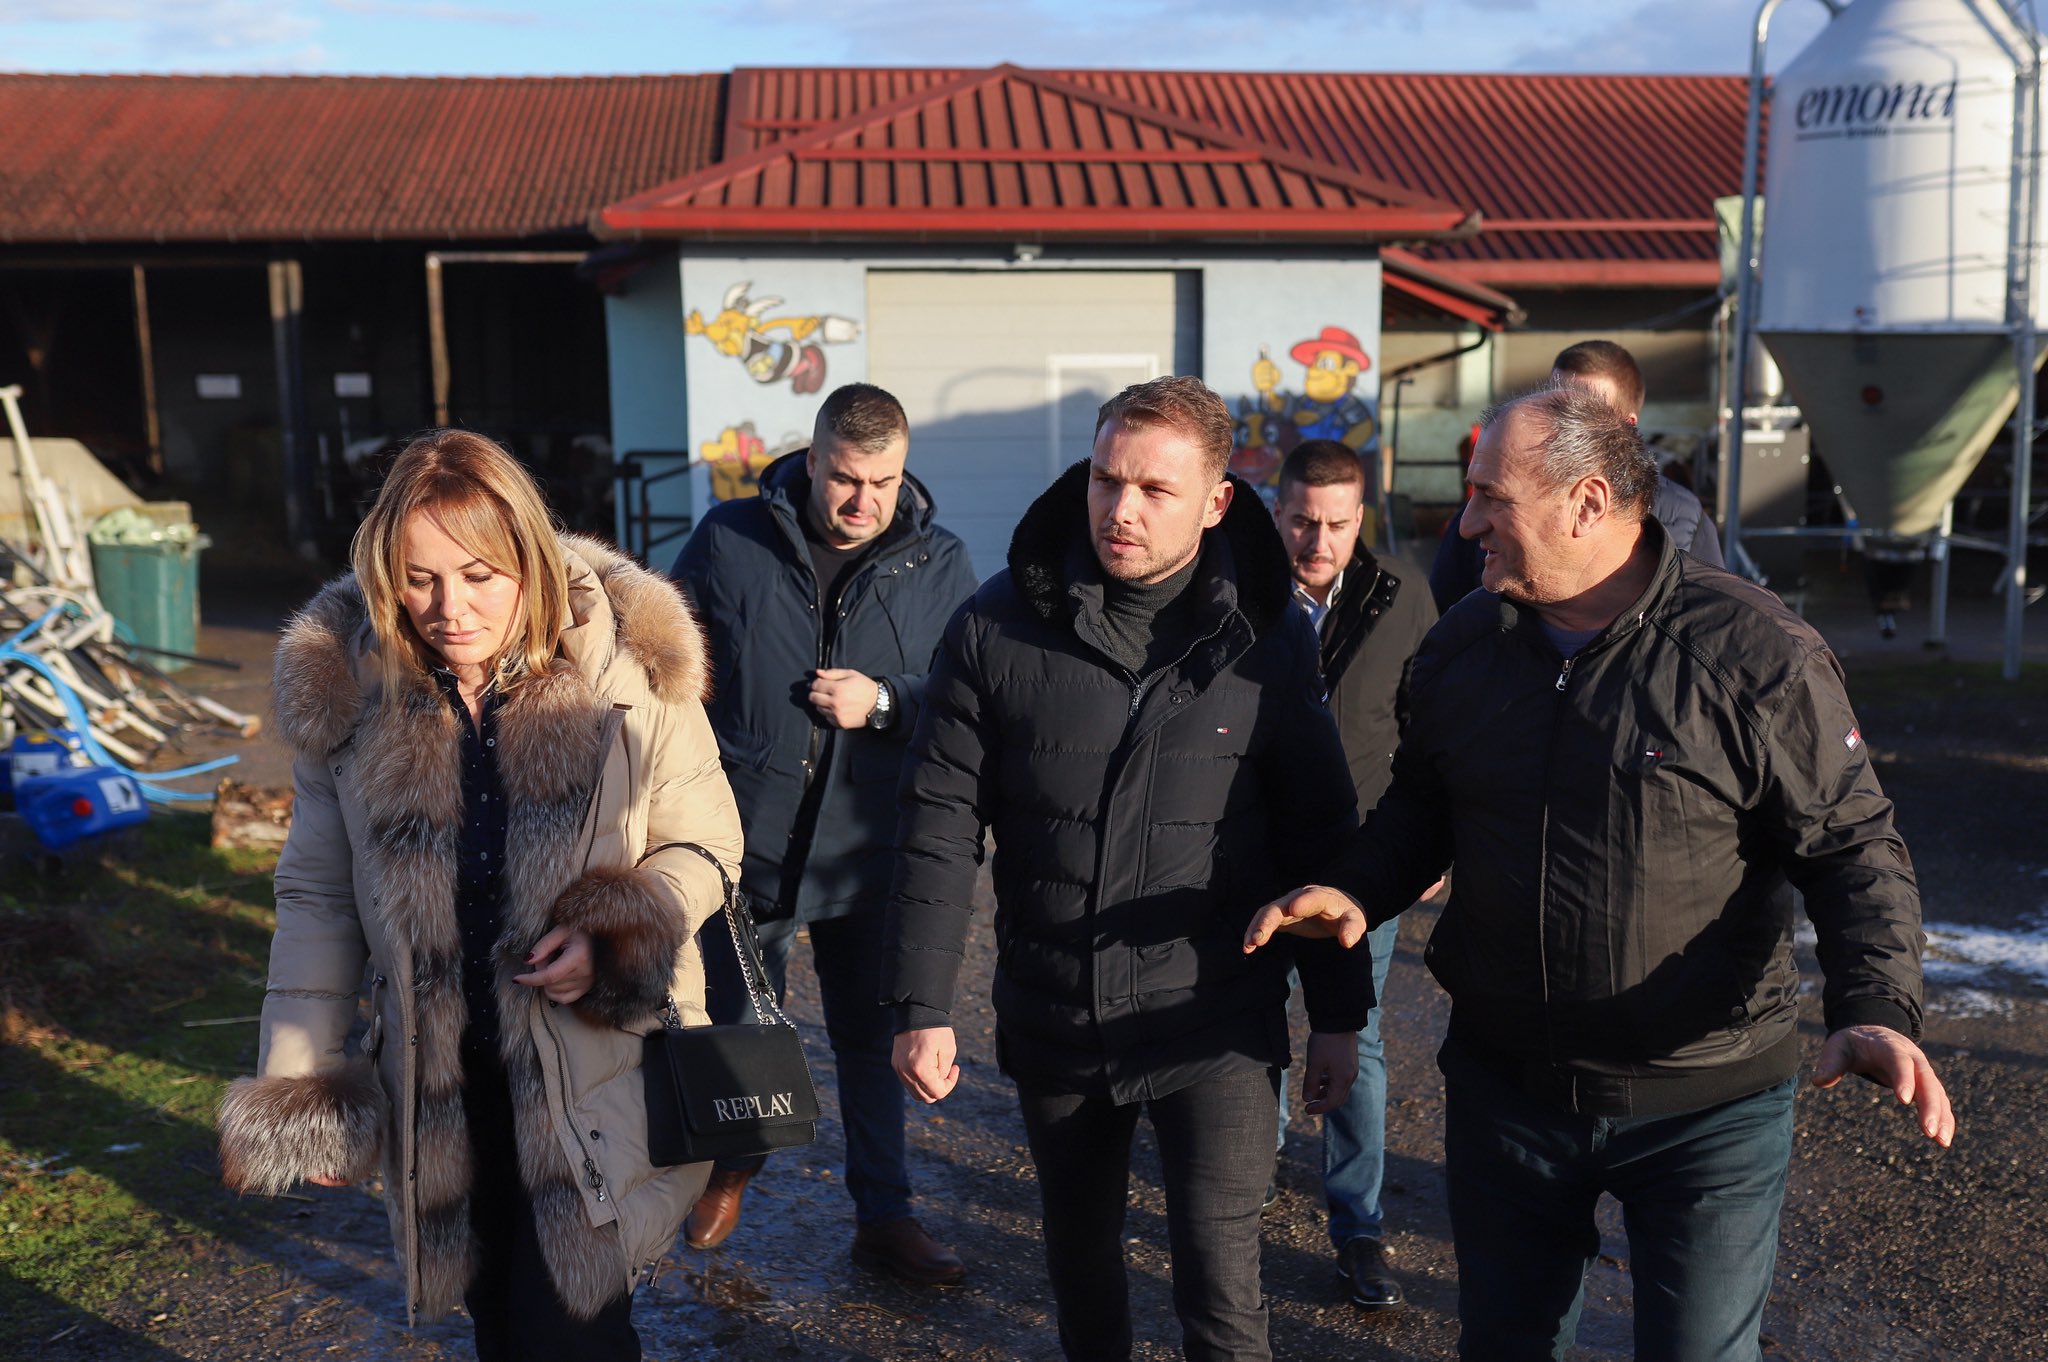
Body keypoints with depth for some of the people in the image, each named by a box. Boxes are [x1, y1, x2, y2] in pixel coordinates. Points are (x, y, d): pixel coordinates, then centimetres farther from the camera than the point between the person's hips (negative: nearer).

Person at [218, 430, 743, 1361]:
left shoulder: (630, 670, -12)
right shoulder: (346, 689, -5)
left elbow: (703, 844, -1)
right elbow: (319, 896, 4)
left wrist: (617, 934, -19)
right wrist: (295, 1087, 2)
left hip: (598, 1070, -2)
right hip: (442, 1083, 3)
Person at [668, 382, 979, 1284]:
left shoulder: (938, 564, -2)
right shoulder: (729, 541, -4)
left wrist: (884, 702, -17)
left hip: (870, 851, 1)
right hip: (745, 841, 0)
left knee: (873, 1040, 14)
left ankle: (883, 1218, 30)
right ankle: (730, 1168, 45)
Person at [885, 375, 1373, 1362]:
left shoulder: (1269, 635, -6)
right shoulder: (999, 624, -7)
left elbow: (1318, 833, 1)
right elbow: (939, 826, -4)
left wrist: (1339, 1014, 3)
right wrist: (922, 1005, -6)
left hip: (1215, 1028, -2)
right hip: (1051, 1019, 2)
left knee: (1220, 1282, -2)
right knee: (1078, 1250, 20)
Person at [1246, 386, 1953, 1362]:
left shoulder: (1755, 652, -15)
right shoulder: (1462, 643, 1)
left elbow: (1851, 845, -12)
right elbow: (1419, 809, 13)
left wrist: (1874, 1008, -27)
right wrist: (1357, 891, -7)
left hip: (1705, 1100, -4)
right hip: (1502, 1086, 4)